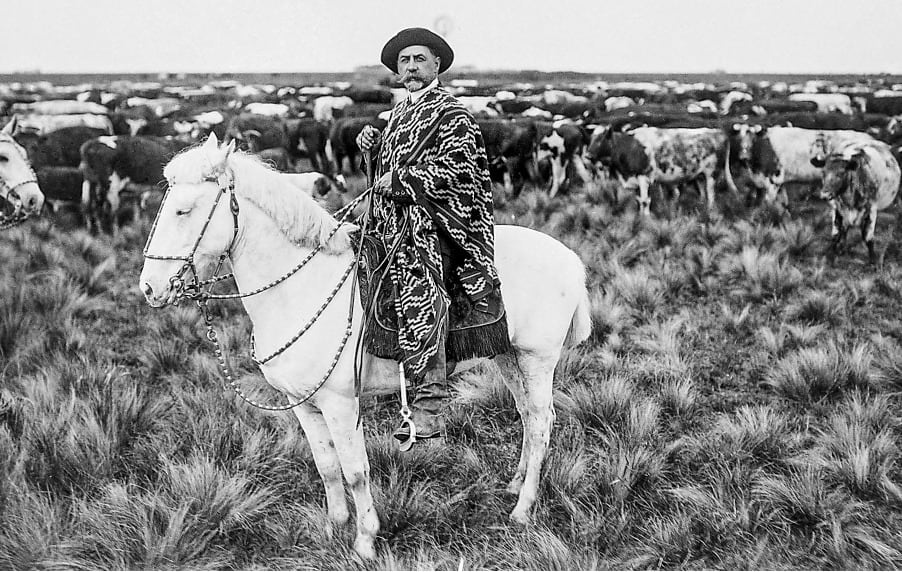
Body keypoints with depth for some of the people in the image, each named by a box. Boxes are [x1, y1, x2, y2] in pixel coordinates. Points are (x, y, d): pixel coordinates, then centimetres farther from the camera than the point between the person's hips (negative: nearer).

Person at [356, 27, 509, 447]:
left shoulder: (451, 114, -4)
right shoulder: (400, 113, 22)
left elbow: (457, 172, -15)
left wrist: (399, 181, -15)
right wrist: (373, 147, 10)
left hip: (432, 225, -10)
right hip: (393, 221, 10)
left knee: (419, 300, -24)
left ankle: (429, 407, -26)